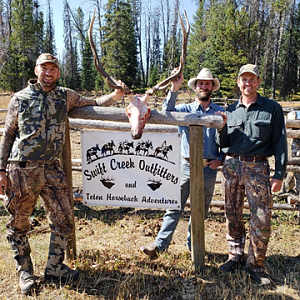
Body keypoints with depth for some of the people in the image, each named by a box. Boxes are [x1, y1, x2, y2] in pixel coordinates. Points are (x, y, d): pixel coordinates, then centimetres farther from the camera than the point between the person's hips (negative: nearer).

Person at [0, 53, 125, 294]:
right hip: (22, 170, -2)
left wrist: (117, 94, -7)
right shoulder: (20, 98, 3)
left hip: (52, 169, 2)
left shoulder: (65, 96, 9)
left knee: (63, 220, 5)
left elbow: (94, 104, 13)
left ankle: (54, 268, 24)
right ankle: (25, 272, 28)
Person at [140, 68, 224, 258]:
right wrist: (174, 89, -24)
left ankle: (193, 245, 27)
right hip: (187, 165, -1)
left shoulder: (220, 112, 7)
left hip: (209, 168, 1)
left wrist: (220, 159, -1)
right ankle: (160, 244, 6)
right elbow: (167, 112, -15)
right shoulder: (185, 109, 5)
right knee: (175, 207, 0)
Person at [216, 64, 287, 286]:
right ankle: (236, 257, 26)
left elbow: (280, 143, 1)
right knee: (233, 216, 10)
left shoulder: (272, 108, 4)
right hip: (232, 166, 3)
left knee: (261, 220, -3)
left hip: (258, 168, -3)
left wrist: (279, 175, -5)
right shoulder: (231, 110, 12)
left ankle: (256, 265, 13)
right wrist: (222, 127, -5)